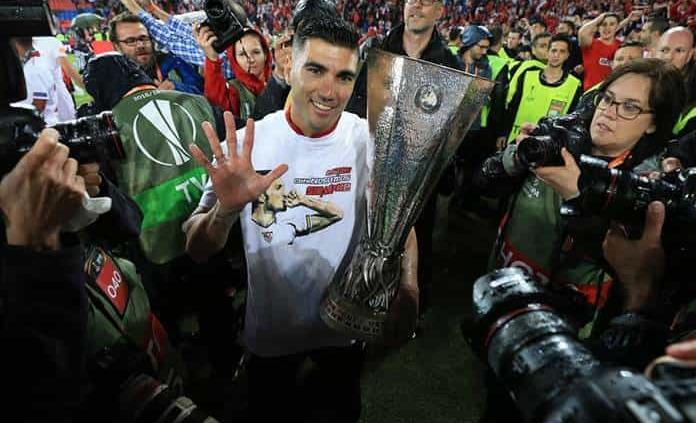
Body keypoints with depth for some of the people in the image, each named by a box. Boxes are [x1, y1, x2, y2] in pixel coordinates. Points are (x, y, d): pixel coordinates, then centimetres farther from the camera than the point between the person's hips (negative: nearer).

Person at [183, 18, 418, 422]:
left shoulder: (371, 140, -14)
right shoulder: (248, 144, -17)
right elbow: (198, 251, -16)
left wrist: (407, 286, -30)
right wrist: (226, 209, -38)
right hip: (270, 326, 0)